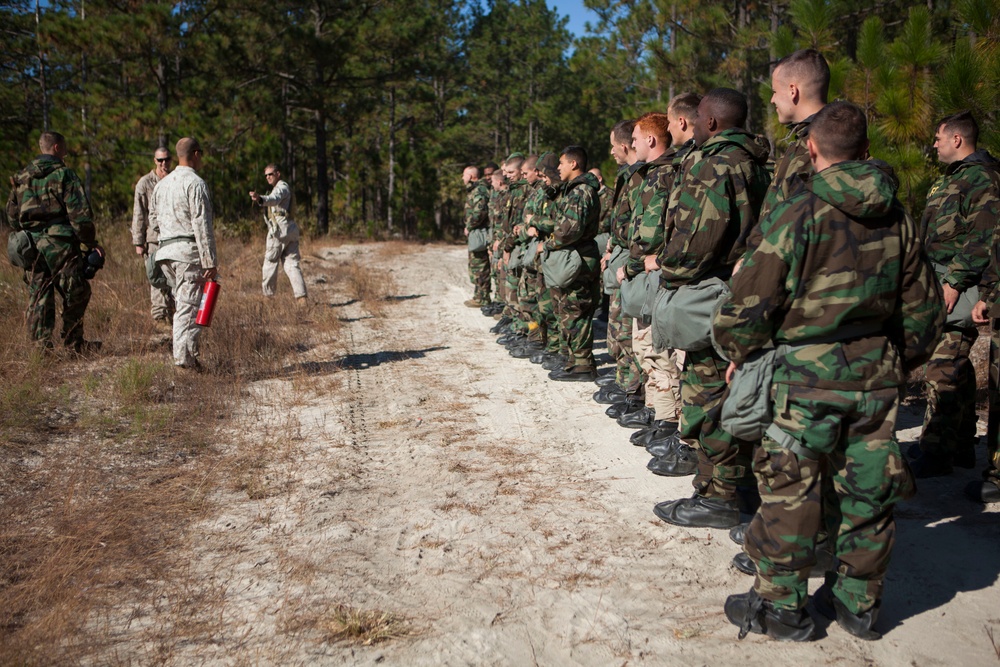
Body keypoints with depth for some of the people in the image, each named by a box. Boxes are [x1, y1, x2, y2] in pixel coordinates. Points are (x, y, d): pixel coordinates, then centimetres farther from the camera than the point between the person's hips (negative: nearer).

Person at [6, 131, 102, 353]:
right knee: (76, 294, 5)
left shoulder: (21, 177, 14)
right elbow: (80, 215, -11)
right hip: (60, 245, -6)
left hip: (31, 247, 6)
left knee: (38, 297, 9)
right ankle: (73, 341, 10)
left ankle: (42, 343, 6)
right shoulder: (64, 175, -6)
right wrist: (90, 243, -3)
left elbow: (12, 215, 18)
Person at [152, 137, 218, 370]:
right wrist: (210, 262, -15)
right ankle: (185, 356, -8)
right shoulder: (195, 184, -9)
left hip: (166, 249, 8)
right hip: (189, 250, -7)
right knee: (189, 305, -6)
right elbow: (202, 226, -15)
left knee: (182, 303, 16)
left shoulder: (162, 183, 16)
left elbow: (154, 217, 24)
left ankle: (183, 352, 17)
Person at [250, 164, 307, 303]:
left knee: (270, 261, 3)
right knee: (292, 263, 2)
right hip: (291, 229, 10)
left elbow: (274, 199, -30)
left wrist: (260, 198, -47)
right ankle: (301, 296, -7)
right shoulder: (280, 188, 26)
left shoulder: (282, 187, -7)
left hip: (279, 229, -10)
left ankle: (268, 293, 12)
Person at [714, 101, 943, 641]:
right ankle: (858, 604, 28)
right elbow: (923, 306, 13)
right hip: (877, 373, 6)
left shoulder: (799, 211, -12)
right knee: (867, 489, 14)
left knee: (789, 489, 5)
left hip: (810, 373, -5)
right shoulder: (896, 216, 6)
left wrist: (737, 351, 4)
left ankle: (781, 606, 15)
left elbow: (754, 298, -13)